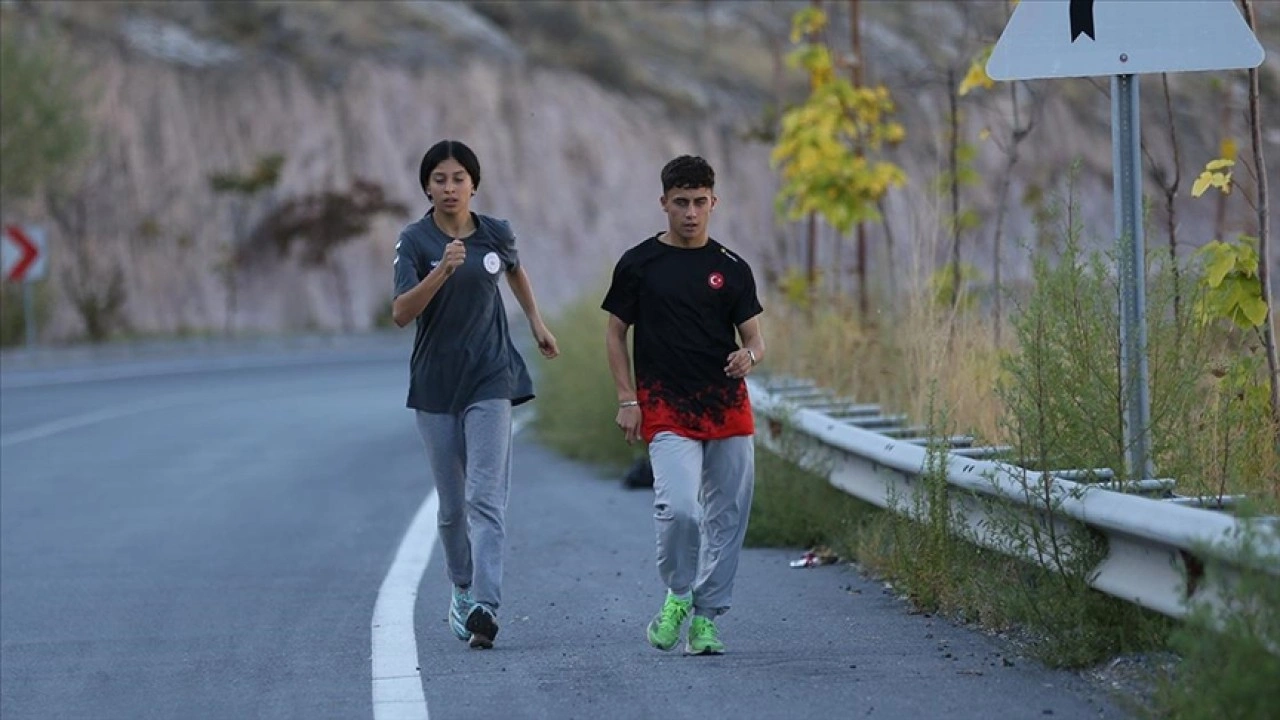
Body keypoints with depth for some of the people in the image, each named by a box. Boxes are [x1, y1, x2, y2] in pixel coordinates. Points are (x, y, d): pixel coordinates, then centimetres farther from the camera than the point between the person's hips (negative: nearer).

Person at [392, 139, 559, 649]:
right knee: (452, 504, 11)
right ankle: (463, 590, 33)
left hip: (490, 380, 0)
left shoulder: (496, 234, 0)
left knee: (486, 497, -13)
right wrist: (442, 271, -31)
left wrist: (536, 323, 23)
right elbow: (401, 313, -20)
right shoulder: (415, 241, -7)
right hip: (435, 383, 0)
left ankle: (485, 606, -21)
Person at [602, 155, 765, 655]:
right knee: (679, 507, -20)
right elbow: (616, 333, 8)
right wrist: (627, 400, -1)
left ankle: (706, 617, 15)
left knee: (727, 516, 3)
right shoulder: (639, 264, 3)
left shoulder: (732, 268, 9)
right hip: (666, 410, -3)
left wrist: (749, 356, -13)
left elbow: (754, 336, 12)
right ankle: (677, 595, 6)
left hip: (728, 408, 3)